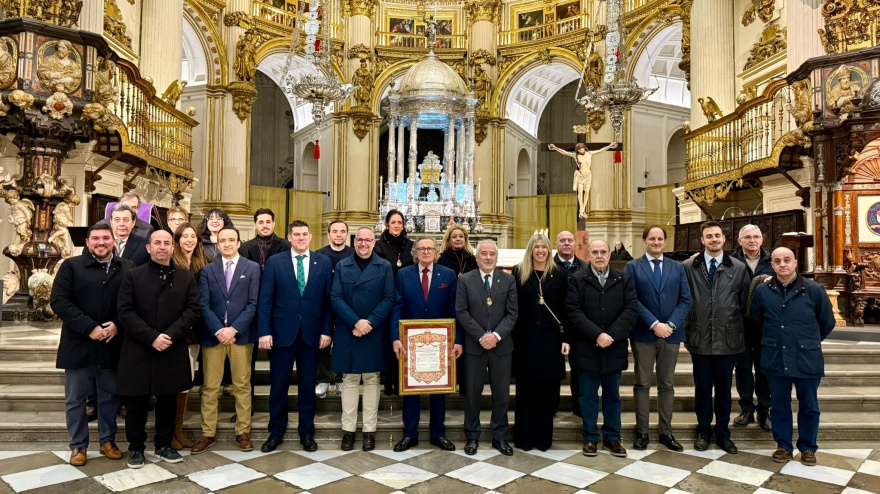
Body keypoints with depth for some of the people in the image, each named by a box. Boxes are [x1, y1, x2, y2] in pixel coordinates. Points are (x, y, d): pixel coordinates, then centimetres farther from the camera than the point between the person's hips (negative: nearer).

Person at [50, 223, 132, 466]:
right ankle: (78, 445, 25)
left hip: (113, 345, 1)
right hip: (78, 344, -1)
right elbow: (59, 301, -10)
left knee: (110, 397, 12)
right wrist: (89, 328, -17)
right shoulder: (71, 266, 0)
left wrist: (118, 325, -15)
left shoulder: (127, 268, 5)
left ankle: (108, 440, 28)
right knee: (75, 399, 9)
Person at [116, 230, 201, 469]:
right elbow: (126, 312, -6)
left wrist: (170, 334, -15)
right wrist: (152, 337, -16)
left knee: (168, 400, 12)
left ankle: (164, 445, 26)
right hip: (138, 351, -1)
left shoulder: (186, 278, 6)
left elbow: (192, 311, -1)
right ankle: (136, 447, 24)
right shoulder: (133, 276, 2)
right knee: (137, 401, 8)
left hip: (173, 351, 2)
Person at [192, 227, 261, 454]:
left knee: (242, 385, 5)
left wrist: (234, 329, -12)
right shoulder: (208, 270, 9)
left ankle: (243, 432, 15)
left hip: (241, 334, -1)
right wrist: (218, 330, -12)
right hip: (213, 335, 1)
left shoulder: (252, 268, 4)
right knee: (210, 387, 5)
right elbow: (204, 305, 1)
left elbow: (253, 304, -3)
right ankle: (208, 434, 16)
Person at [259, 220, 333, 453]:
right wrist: (264, 331, -8)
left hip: (312, 333, 1)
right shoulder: (274, 262, 1)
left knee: (308, 386, 10)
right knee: (278, 385, 9)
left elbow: (328, 300, 3)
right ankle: (276, 432, 25)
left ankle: (307, 433, 24)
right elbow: (265, 300, -2)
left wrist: (326, 330, -3)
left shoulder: (323, 263, 4)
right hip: (282, 332, -1)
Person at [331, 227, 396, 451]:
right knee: (349, 380, 6)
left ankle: (369, 430, 15)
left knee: (371, 380, 6)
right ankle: (348, 429, 16)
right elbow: (335, 298, -3)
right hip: (347, 332, 1)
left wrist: (370, 322, -14)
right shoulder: (341, 266, 6)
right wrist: (355, 322, -14)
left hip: (375, 334, -1)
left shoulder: (385, 267, 4)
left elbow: (389, 299, -3)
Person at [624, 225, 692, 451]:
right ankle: (642, 432, 13)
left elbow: (685, 300, 3)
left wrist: (671, 324, -11)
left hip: (671, 334, 3)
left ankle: (666, 432, 20)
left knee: (667, 385, 10)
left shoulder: (677, 268, 10)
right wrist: (654, 324, -16)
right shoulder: (632, 267, 1)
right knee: (642, 384, 5)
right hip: (643, 334, -2)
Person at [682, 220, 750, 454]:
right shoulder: (689, 267, -1)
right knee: (702, 388, 10)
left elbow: (744, 304, 6)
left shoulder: (739, 268, 3)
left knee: (724, 388, 12)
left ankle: (723, 434, 27)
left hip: (728, 339, 1)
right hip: (700, 339, -1)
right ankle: (703, 432, 26)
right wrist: (687, 334, 0)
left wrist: (739, 334, 4)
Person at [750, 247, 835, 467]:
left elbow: (827, 323, 6)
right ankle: (783, 446, 26)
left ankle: (808, 448, 28)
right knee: (779, 405, 11)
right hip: (775, 360, 1)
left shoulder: (814, 290, -7)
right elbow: (756, 322, 14)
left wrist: (810, 342, 14)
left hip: (807, 360, -1)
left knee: (809, 406, 12)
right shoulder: (762, 291, -2)